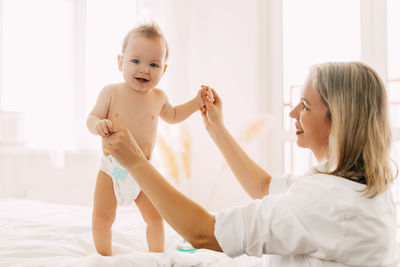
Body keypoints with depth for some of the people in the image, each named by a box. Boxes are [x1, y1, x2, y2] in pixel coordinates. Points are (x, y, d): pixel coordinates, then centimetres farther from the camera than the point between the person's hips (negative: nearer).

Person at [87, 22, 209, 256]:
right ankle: (105, 258, 21)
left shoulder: (158, 97, 1)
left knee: (155, 217, 10)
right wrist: (97, 125, -33)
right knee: (102, 217, 0)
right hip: (112, 167, -2)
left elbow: (172, 115, 22)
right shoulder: (111, 92, -9)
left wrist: (197, 102, 11)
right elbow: (92, 118, -8)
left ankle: (157, 256, 30)